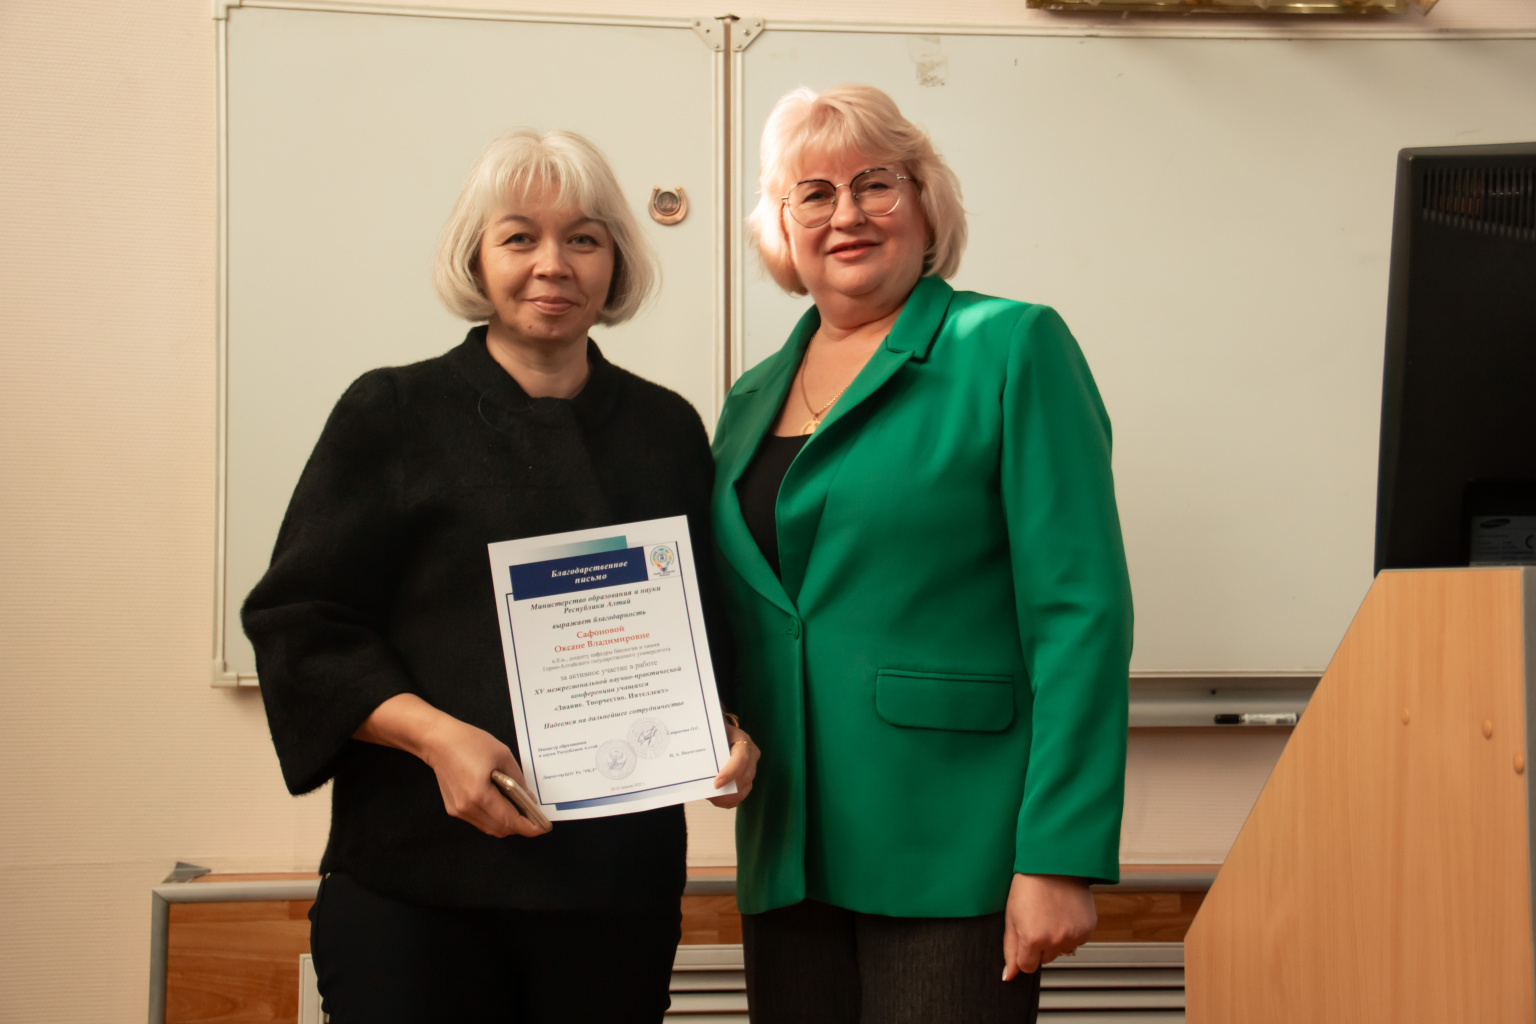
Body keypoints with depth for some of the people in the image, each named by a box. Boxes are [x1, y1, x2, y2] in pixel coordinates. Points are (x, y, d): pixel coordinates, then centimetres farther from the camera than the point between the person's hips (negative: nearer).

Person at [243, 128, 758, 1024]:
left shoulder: (667, 429, 11)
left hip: (621, 878, 3)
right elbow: (299, 622, -3)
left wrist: (728, 730, -2)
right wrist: (434, 733, -17)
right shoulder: (394, 414, 1)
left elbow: (708, 628, 18)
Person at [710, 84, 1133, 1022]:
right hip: (790, 859, 6)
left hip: (950, 863, -5)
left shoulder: (1012, 349, -5)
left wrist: (1061, 858, -17)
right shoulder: (752, 400, 13)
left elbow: (1082, 613, -12)